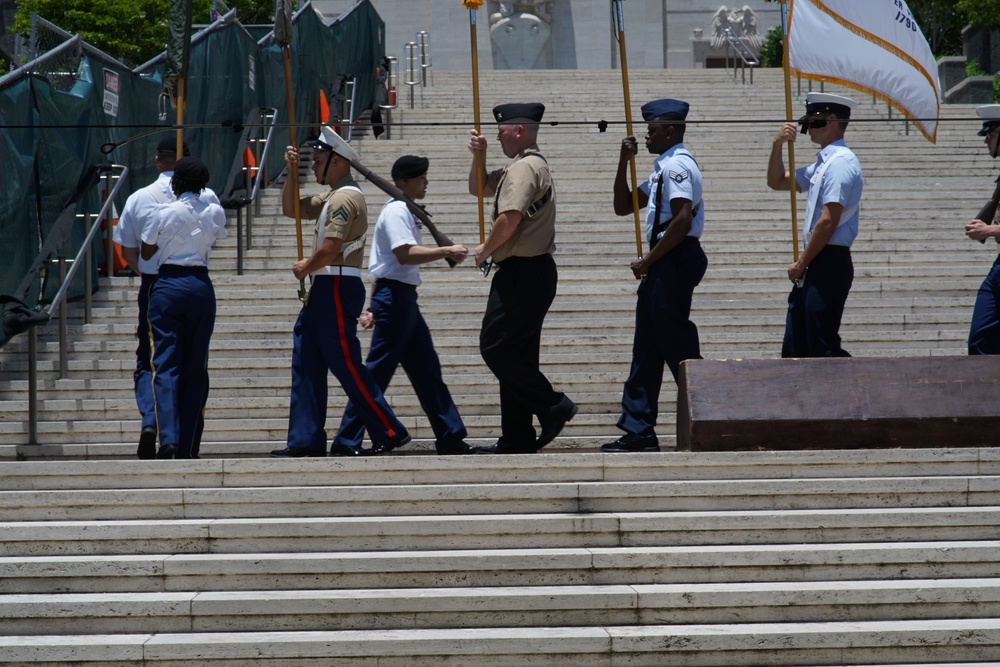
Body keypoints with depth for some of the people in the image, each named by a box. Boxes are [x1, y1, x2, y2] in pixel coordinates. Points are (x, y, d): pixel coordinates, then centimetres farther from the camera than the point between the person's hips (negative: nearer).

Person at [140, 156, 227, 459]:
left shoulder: (163, 214, -4)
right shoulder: (215, 213, 3)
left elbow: (146, 253, 7)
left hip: (168, 285, -2)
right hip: (201, 285, 2)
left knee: (166, 364, -3)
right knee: (196, 366, 7)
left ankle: (168, 438, -20)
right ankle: (189, 446, 8)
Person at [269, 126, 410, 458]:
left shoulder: (346, 197, -14)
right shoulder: (331, 196, 19)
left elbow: (330, 250, -21)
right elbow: (290, 209, 26)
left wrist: (305, 268, -3)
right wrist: (292, 172, 13)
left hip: (338, 289, -11)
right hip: (323, 290, 11)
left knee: (346, 365, -10)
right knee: (306, 365, 8)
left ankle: (389, 432, -6)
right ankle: (306, 440, 8)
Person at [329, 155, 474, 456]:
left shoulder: (402, 211, 21)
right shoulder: (397, 211, -11)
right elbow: (405, 254, -24)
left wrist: (374, 306, 20)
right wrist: (447, 251, -22)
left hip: (403, 298, 11)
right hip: (395, 295, -11)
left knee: (426, 369, 11)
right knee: (377, 372, -8)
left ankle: (451, 438, 14)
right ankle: (346, 442, -5)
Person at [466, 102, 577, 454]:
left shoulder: (524, 167, -13)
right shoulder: (523, 166, 21)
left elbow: (510, 218, -24)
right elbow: (478, 187, 32)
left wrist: (485, 250, -9)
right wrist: (479, 156, 15)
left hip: (521, 273, -11)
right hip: (532, 272, 11)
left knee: (496, 348, -10)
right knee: (516, 354, 10)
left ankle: (553, 406, -8)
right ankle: (517, 438, 11)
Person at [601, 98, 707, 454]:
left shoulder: (677, 165, -12)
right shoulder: (663, 167, 19)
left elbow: (682, 220, -23)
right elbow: (623, 206, 24)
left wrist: (648, 260, -18)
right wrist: (624, 162, 13)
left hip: (676, 260, -11)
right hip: (663, 262, 11)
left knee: (676, 343, -7)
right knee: (647, 347, 9)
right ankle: (639, 431, 12)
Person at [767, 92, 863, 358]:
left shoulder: (841, 162, -13)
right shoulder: (822, 163, 18)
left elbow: (828, 222, -20)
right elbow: (777, 182, 30)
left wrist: (801, 264, -12)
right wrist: (777, 145, 12)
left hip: (830, 263, -10)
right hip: (813, 265, 10)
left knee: (823, 349, -9)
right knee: (795, 348, 9)